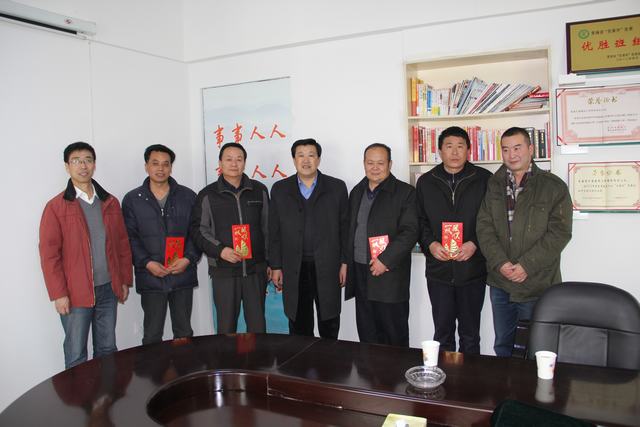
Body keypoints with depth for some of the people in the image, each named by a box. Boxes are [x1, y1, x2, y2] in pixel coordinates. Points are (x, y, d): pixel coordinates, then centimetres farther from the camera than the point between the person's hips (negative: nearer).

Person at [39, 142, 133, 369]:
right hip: (75, 293, -3)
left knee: (107, 350, 13)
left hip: (108, 289, 4)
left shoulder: (110, 203, 8)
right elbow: (49, 254, -6)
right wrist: (58, 293, -10)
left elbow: (123, 244, 11)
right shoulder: (56, 207, -4)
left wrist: (125, 280, 8)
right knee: (76, 355, 6)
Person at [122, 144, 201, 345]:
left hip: (183, 274, 1)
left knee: (184, 332, 12)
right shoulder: (132, 199, 4)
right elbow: (130, 237, -1)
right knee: (152, 335, 5)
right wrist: (147, 263, -13)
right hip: (150, 276, -1)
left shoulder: (188, 196, 6)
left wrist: (188, 258, -10)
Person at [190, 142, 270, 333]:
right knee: (226, 325, 6)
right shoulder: (207, 195, 2)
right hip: (223, 270, -1)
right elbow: (198, 230, 2)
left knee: (258, 323, 8)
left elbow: (267, 228, 10)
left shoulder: (259, 191, 7)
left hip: (256, 269, 2)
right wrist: (220, 250, -13)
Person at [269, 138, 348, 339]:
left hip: (328, 267, -1)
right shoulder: (280, 189, 6)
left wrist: (345, 262, -2)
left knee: (329, 325, 9)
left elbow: (344, 227, 3)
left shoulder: (337, 187, 3)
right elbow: (274, 232, 6)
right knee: (299, 324, 10)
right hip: (294, 269, 1)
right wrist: (275, 266, 3)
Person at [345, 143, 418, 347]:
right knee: (366, 334, 13)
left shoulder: (405, 192, -5)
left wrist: (385, 260, -18)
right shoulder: (357, 192, 14)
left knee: (395, 335, 5)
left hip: (389, 275, -5)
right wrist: (347, 263, 12)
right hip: (360, 274, 6)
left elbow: (409, 232, -13)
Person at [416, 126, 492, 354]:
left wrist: (475, 244, -14)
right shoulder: (425, 182, 7)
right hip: (438, 269, 2)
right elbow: (419, 220, 9)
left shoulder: (484, 179, 0)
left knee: (470, 334, 12)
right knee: (442, 333, 11)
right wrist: (430, 244, -8)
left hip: (472, 269, -1)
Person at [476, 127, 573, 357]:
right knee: (502, 346, 16)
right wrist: (500, 262, -12)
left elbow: (559, 233, -10)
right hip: (500, 282, 4)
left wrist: (527, 265, -16)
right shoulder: (494, 185, 7)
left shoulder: (554, 187, -4)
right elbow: (484, 226, 1)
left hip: (537, 284, -3)